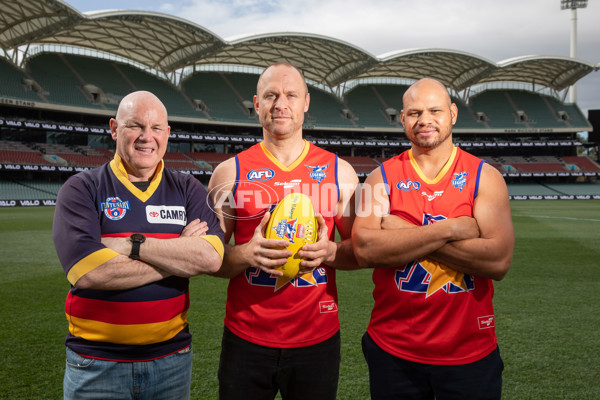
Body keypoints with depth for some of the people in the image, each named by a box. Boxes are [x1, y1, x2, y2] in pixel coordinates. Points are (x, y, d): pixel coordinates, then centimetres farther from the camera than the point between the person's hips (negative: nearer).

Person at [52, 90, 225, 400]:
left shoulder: (187, 190, 2)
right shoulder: (81, 189, -4)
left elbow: (210, 257, -14)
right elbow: (88, 272, -19)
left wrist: (130, 245, -18)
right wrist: (179, 255, -14)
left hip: (172, 356, 2)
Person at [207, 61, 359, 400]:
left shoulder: (338, 171, 2)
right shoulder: (230, 172, 0)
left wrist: (330, 252, -14)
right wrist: (246, 254, -18)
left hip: (318, 340, 1)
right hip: (246, 341, 0)